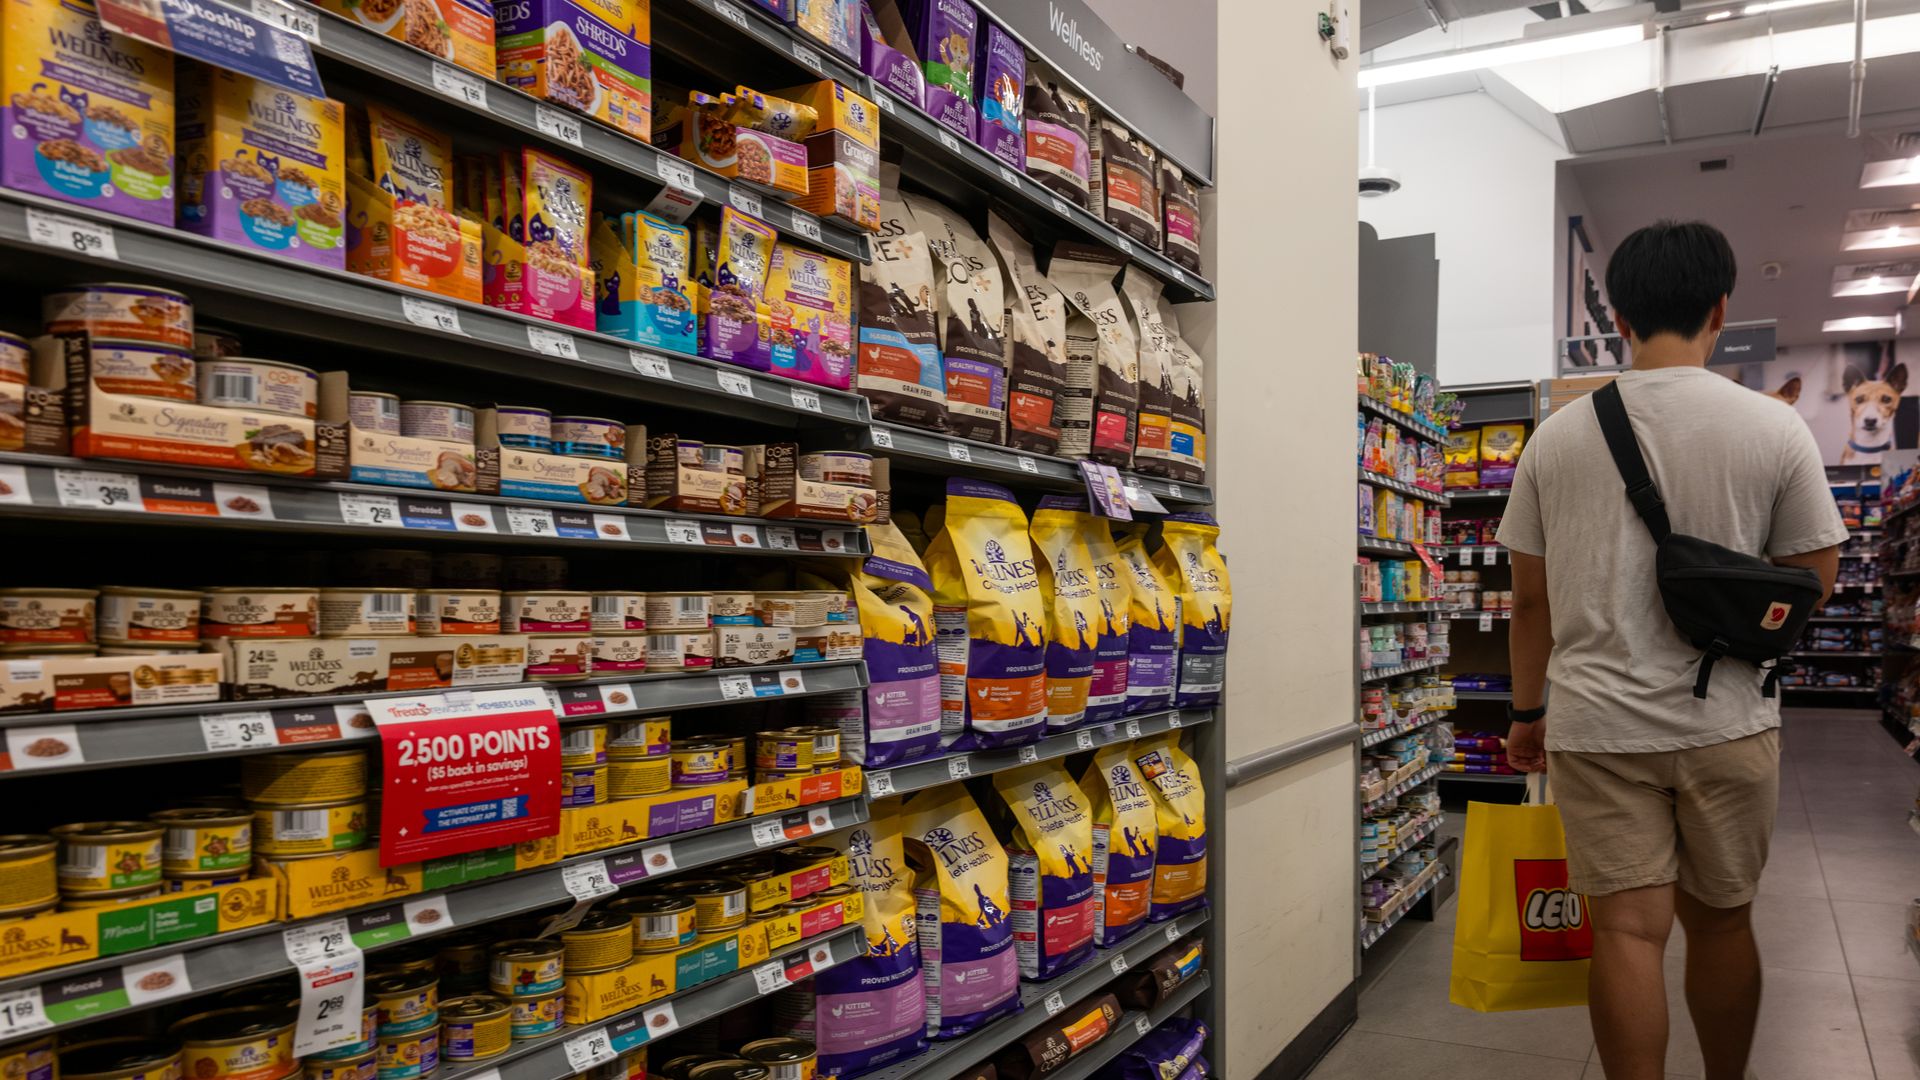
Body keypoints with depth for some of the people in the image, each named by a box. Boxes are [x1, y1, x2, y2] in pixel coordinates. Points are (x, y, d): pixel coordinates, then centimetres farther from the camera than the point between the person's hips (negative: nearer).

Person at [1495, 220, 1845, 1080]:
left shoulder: (1558, 435, -1)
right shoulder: (1774, 429, -4)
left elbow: (1530, 598, 4)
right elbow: (1812, 582, 3)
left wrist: (1527, 710, 13)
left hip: (1596, 722, 0)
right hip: (1727, 720, 1)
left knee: (1627, 929, 2)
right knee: (1721, 919, 16)